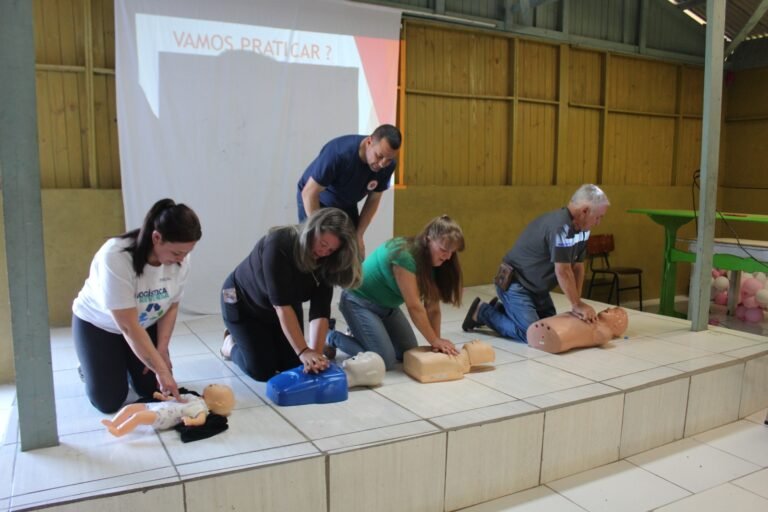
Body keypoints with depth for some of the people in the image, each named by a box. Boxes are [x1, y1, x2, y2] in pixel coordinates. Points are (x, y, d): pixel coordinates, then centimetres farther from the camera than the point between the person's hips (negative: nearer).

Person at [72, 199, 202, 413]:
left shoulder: (180, 259, -22)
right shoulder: (115, 257, -38)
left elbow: (171, 307, -8)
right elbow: (128, 327, -34)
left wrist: (162, 351, -17)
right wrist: (161, 369, -34)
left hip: (145, 323, 4)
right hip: (97, 324, -4)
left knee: (153, 389, -6)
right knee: (109, 401, -10)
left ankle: (125, 362, 24)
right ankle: (93, 366, 21)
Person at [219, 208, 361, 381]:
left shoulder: (326, 262, -20)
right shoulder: (279, 243, -37)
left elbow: (320, 311, -26)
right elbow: (282, 305, -41)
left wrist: (316, 353, -40)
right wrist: (304, 351, -44)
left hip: (286, 308, 5)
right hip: (243, 303, -5)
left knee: (292, 365, -1)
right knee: (262, 370, -11)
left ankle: (265, 340, 27)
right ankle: (231, 344, 19)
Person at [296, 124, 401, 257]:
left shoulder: (388, 165, -20)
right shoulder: (338, 153, -36)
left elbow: (373, 199, -5)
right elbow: (309, 193, -29)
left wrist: (358, 235, -10)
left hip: (347, 206, 5)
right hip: (317, 201, -4)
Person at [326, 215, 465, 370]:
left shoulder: (431, 261, -5)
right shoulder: (404, 255, -31)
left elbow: (432, 306, -6)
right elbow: (414, 306, -28)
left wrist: (437, 341, -14)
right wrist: (435, 341, -19)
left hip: (386, 305, 9)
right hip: (359, 302, -9)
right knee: (385, 361, -16)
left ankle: (362, 332, 24)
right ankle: (333, 339, 3)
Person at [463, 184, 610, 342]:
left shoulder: (580, 228, 2)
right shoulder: (560, 225, -29)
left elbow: (578, 266, 3)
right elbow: (563, 272, -27)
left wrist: (577, 303, -5)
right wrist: (578, 305, -17)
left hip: (536, 287, 10)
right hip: (515, 284, -10)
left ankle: (501, 309, 24)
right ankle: (483, 312, 0)